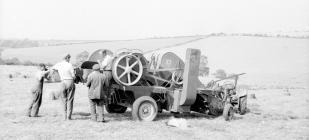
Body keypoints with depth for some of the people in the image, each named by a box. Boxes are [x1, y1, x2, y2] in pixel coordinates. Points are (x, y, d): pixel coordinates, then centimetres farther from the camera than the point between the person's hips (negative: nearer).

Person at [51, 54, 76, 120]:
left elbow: (53, 68, 27)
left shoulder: (58, 64, 4)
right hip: (71, 82, -2)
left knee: (64, 100, 11)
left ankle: (65, 116, 8)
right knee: (70, 100, 5)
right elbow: (73, 76, -5)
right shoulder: (70, 65, -5)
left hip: (63, 83, 2)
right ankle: (69, 116, 1)